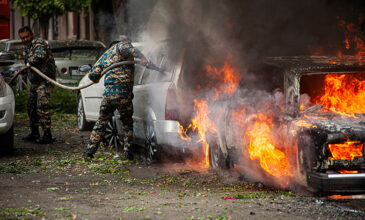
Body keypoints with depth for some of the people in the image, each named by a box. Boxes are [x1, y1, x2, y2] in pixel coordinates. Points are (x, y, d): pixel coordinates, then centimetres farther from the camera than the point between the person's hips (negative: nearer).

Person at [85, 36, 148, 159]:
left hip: (108, 93, 5)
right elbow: (126, 49, -22)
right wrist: (141, 57, -33)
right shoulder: (122, 45, 6)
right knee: (127, 123, 14)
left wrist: (95, 80, 43)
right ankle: (127, 152, 8)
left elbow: (92, 74, 19)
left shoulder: (105, 55, 23)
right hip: (123, 93, -4)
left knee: (101, 123, 18)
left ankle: (90, 151, 16)